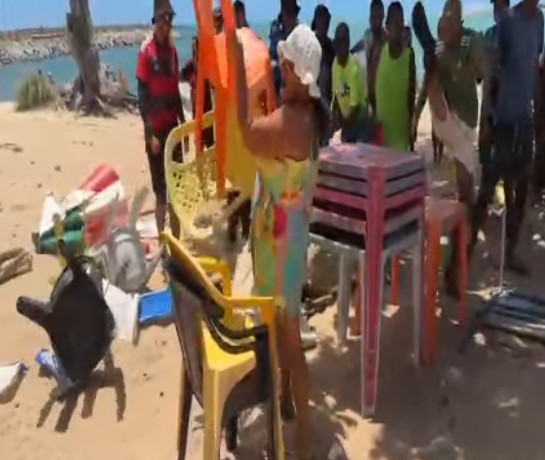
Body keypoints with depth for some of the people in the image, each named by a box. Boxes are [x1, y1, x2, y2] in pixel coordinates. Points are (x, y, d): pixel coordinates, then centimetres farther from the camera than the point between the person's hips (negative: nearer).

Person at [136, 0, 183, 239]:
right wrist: (150, 133, -16)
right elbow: (142, 95, -13)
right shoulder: (146, 50, -10)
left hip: (173, 126, 6)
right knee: (160, 190, 0)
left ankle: (176, 239, 22)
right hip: (156, 129, -6)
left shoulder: (172, 48, 10)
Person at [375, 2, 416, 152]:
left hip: (401, 123, -2)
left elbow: (412, 92, 1)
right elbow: (372, 87, 8)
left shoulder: (409, 55, -2)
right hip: (381, 121, 2)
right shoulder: (379, 51, 3)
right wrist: (373, 118, 4)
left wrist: (411, 124, -1)